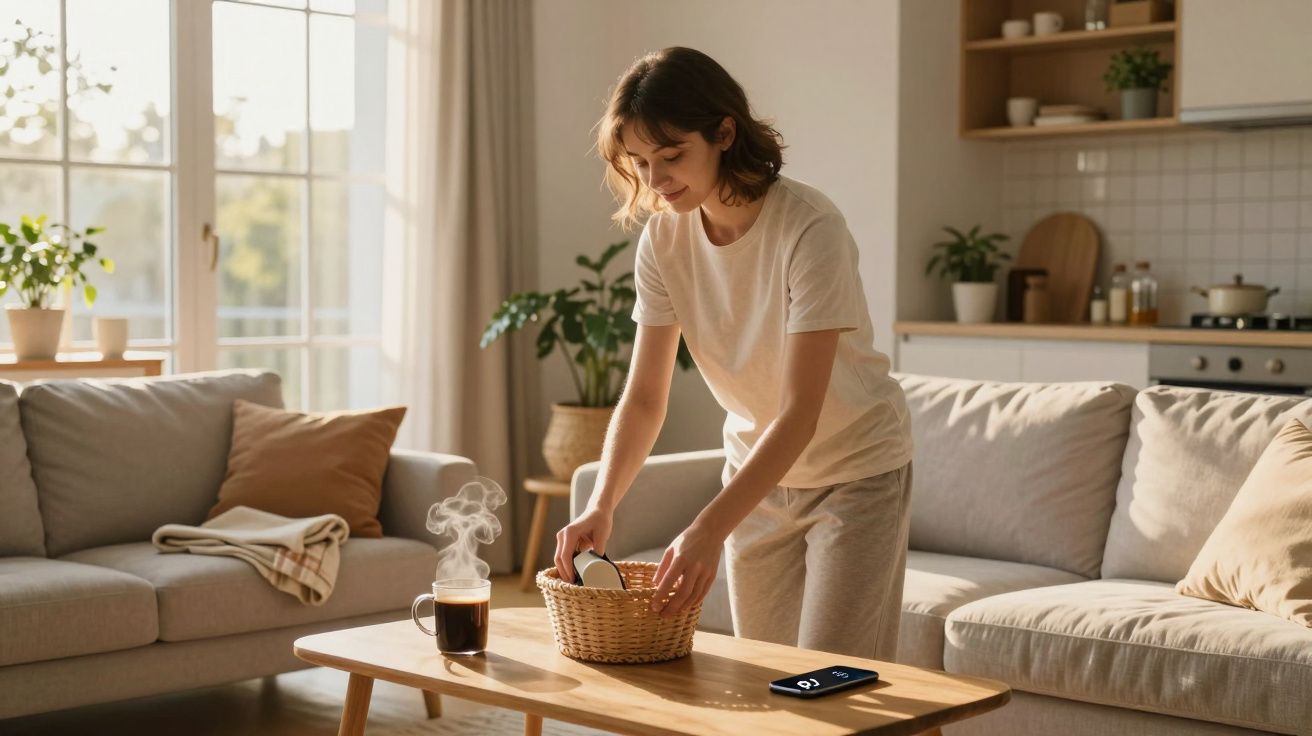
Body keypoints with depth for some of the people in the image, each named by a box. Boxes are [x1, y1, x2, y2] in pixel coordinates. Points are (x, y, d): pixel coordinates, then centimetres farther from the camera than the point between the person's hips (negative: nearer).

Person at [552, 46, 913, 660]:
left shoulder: (809, 228, -27)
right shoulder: (663, 239, -10)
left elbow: (800, 413, -29)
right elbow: (644, 397, -8)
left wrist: (709, 529, -37)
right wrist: (601, 506, -25)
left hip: (855, 470, -5)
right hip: (758, 470, 5)